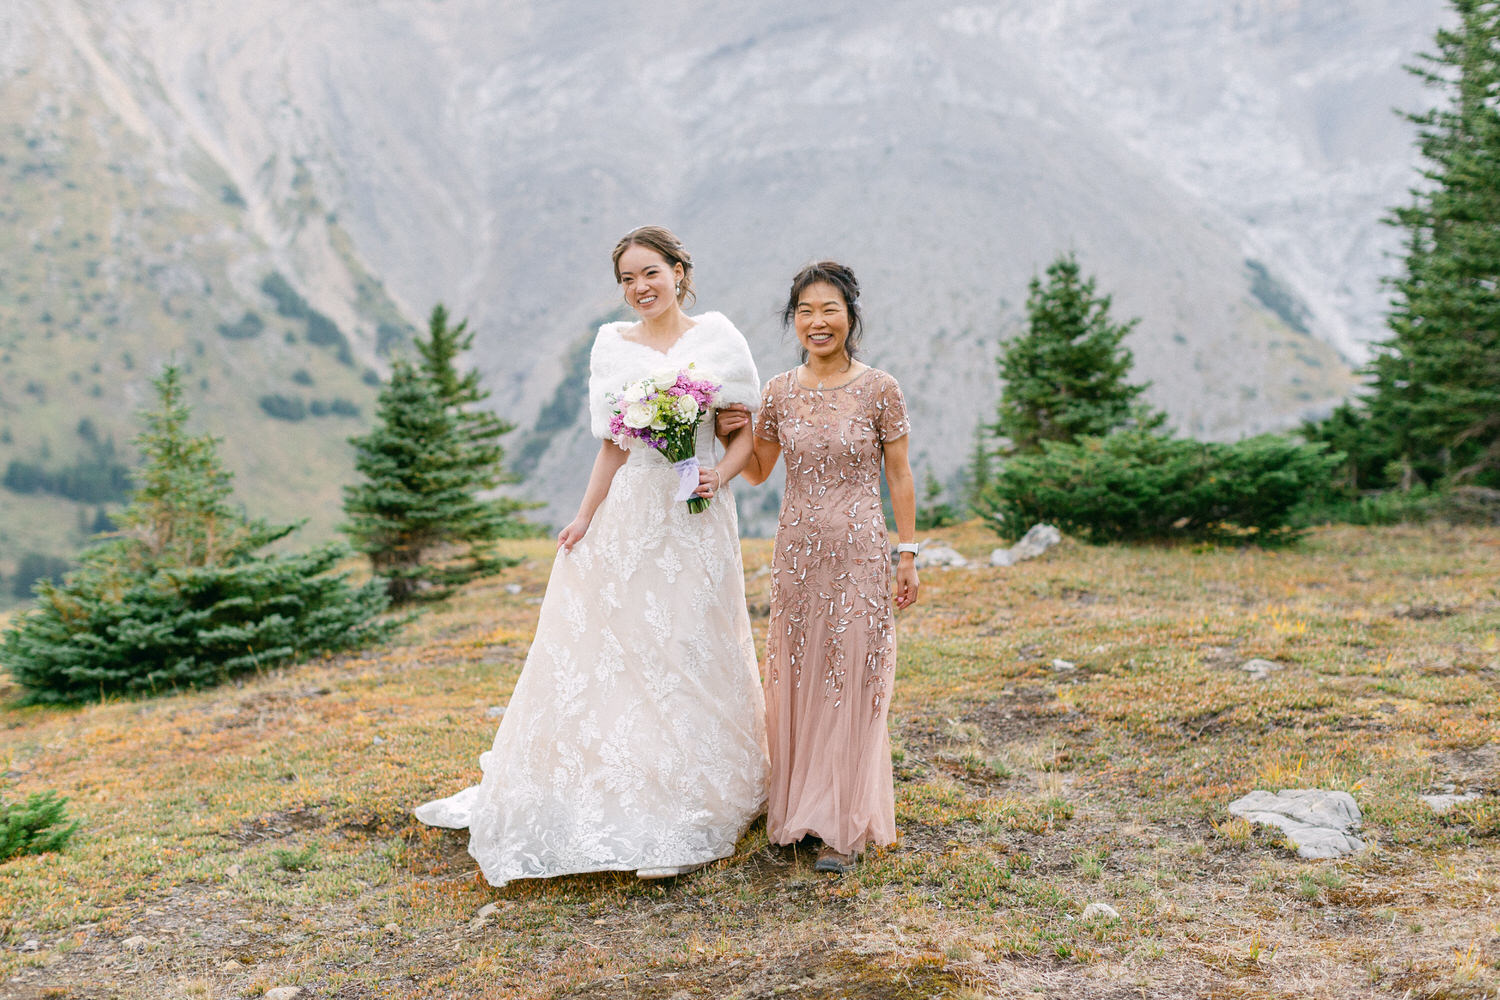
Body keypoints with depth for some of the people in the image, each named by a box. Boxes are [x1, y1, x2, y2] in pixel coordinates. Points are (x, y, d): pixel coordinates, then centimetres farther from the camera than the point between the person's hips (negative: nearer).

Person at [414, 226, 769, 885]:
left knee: (691, 660, 4)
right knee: (614, 653, 2)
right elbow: (614, 447, 3)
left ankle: (678, 820, 14)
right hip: (629, 518, 1)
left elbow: (749, 427, 4)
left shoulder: (718, 337, 2)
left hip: (697, 521, -1)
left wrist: (722, 473, -13)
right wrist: (586, 518, -5)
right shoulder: (612, 347, 5)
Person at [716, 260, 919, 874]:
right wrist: (728, 435, -4)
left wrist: (907, 553, -2)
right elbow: (758, 472, 15)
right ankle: (800, 806, 24)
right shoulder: (779, 392, 5)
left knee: (851, 682, 1)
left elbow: (898, 476, 0)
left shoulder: (879, 389, -4)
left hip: (859, 552, -3)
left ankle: (844, 826, 11)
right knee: (796, 678, 9)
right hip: (797, 552, 3)